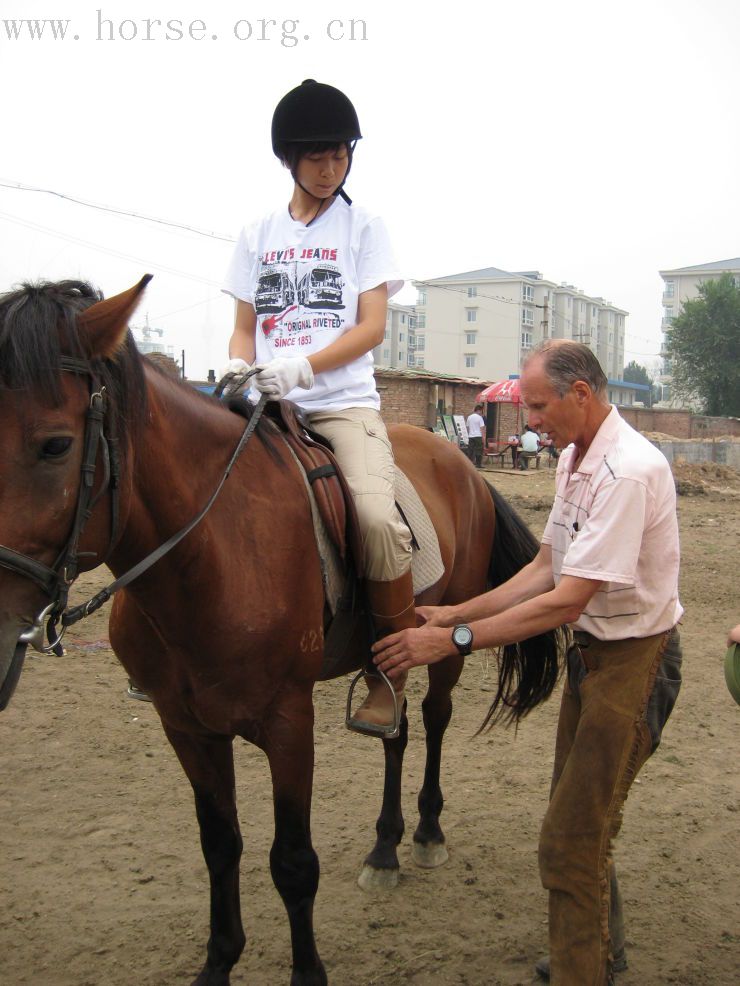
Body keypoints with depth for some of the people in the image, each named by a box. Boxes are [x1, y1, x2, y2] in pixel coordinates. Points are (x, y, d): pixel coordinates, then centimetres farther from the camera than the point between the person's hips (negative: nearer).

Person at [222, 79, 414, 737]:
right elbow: (244, 327, 17)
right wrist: (237, 373, -6)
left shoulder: (363, 228, 9)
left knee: (376, 514, -29)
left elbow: (372, 327, -1)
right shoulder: (258, 235, 17)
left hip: (344, 403, -3)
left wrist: (301, 367, -16)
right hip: (266, 407, 4)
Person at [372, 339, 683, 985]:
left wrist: (455, 640, -26)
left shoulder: (627, 472, -26)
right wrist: (457, 613, 0)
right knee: (579, 818, 21)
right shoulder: (574, 459, 5)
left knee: (569, 838, -4)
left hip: (631, 662, -9)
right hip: (590, 651, 10)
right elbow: (545, 568, 8)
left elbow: (568, 599, -28)